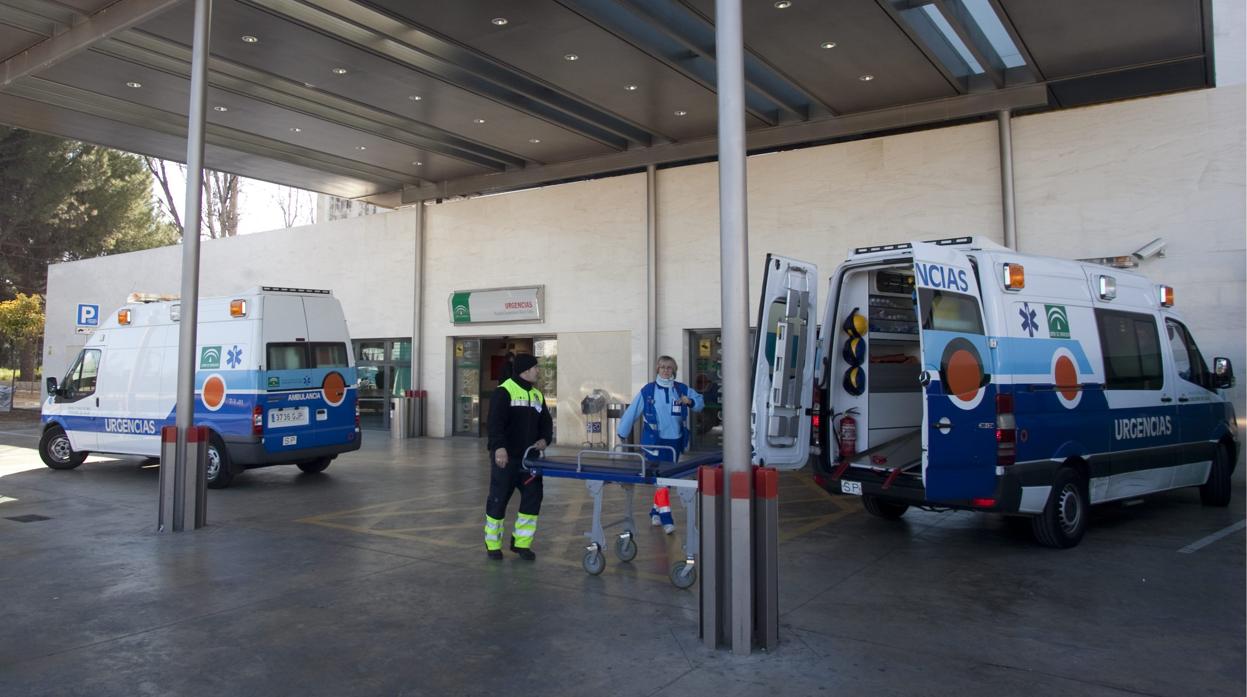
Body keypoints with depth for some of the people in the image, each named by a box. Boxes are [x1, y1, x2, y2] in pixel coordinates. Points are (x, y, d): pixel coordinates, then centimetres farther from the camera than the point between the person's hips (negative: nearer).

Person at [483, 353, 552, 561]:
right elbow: (495, 422, -21)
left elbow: (545, 422, 18)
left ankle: (521, 543, 16)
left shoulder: (537, 395, 14)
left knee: (533, 497, 3)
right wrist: (499, 447, -34)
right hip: (505, 457, -6)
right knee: (498, 499, 3)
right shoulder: (504, 391, -10)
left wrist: (544, 439, -3)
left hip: (529, 458, 7)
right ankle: (493, 544, 19)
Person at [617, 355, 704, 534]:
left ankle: (655, 512, 30)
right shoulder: (647, 391, -4)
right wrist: (621, 436, -3)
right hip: (654, 441, -4)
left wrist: (690, 402, -11)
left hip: (675, 442, 4)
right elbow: (631, 413, -2)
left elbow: (700, 403, 12)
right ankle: (666, 519, -13)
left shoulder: (682, 390, 4)